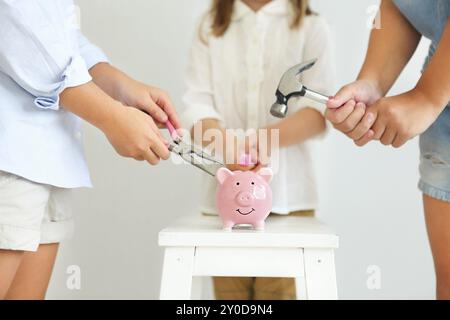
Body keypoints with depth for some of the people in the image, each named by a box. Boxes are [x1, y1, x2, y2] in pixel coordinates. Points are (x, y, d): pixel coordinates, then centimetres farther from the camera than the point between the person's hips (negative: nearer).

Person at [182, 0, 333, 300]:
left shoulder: (312, 27, 7)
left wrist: (268, 139, -23)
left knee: (280, 288, -2)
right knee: (227, 289, 4)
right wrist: (226, 143, -21)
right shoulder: (210, 27, 12)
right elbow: (197, 103, 0)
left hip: (288, 191, -1)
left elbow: (319, 108, -4)